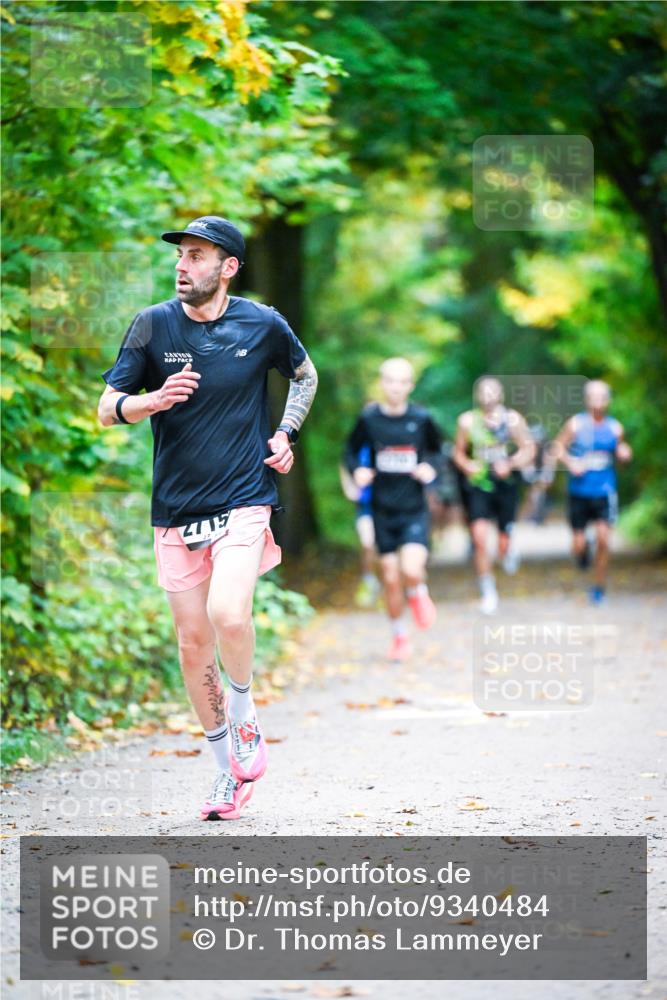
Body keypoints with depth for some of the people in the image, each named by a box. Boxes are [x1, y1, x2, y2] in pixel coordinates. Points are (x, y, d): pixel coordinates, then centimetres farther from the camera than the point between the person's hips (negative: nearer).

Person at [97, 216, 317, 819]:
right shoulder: (153, 325, -2)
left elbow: (305, 374, 20)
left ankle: (244, 721, 2)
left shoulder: (263, 325, -2)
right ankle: (230, 767, 22)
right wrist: (153, 401, -21)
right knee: (193, 643, 6)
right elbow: (107, 410, -1)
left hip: (243, 500, -2)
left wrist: (285, 435, 6)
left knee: (228, 614, -26)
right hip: (176, 510, 3)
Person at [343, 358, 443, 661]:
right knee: (391, 578, 5)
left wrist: (431, 467, -8)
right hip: (382, 509, 1)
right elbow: (351, 450, 9)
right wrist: (357, 470, -11)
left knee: (411, 570, -21)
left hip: (414, 510, -1)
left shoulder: (421, 419, -5)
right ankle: (399, 636, 26)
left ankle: (419, 594, 16)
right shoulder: (369, 419, -5)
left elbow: (435, 449, 12)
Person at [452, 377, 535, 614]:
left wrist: (510, 464, -17)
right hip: (479, 486, 0)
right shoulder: (467, 421, 0)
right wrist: (467, 465, -10)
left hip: (506, 485, 0)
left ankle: (509, 551, 43)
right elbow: (459, 451, 11)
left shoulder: (512, 419, -3)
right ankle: (488, 592, -3)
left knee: (503, 545, 2)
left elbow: (528, 450, 1)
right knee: (480, 538, -16)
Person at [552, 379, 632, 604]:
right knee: (579, 544, 0)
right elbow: (558, 447, 2)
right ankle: (582, 551, 40)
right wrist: (570, 462, -16)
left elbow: (621, 455, 15)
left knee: (603, 539, -12)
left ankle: (599, 586, 5)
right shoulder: (576, 424, -4)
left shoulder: (615, 428, 3)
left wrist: (624, 454, -7)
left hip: (604, 492, 1)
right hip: (579, 491, -1)